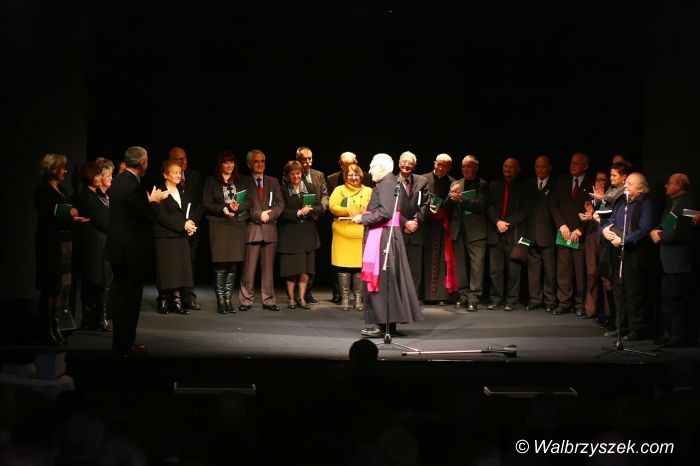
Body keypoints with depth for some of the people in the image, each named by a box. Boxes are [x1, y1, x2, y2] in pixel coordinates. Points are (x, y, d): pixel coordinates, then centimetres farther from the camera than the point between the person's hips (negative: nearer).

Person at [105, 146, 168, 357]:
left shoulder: (118, 182, 8)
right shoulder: (133, 187, -21)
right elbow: (147, 216, -16)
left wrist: (150, 201, 16)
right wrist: (153, 201, 1)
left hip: (118, 248, 10)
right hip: (131, 251, -10)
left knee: (120, 295, 15)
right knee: (130, 298, -2)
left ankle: (122, 342, 24)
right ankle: (124, 346, 2)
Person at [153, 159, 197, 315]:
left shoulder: (183, 192, 17)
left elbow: (189, 213, 18)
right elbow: (161, 216, -13)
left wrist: (191, 225, -4)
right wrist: (183, 225, -15)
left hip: (181, 236, 6)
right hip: (164, 236, -6)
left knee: (181, 267, 0)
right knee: (166, 268, -6)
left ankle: (177, 300, 3)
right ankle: (163, 300, 2)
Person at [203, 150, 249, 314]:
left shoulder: (240, 182, 15)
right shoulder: (211, 181, 6)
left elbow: (248, 201, 8)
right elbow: (207, 204, -1)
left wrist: (237, 207, -11)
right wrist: (223, 209, -15)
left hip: (238, 225, 3)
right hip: (219, 225, -3)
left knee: (233, 264, 1)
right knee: (220, 264, -7)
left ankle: (228, 300, 6)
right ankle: (220, 301, -4)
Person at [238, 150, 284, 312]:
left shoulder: (273, 182, 14)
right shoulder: (244, 183, 3)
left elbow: (280, 204, 7)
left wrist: (269, 215, -9)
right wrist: (259, 215, -12)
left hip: (270, 229, 3)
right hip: (252, 229, -3)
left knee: (268, 268, 5)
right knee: (249, 268, -4)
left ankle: (268, 300, 8)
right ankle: (246, 300, 0)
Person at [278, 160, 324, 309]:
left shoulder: (310, 187, 8)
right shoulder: (282, 190, -2)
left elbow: (320, 207, 4)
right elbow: (282, 212, -10)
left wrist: (311, 209, -16)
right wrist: (298, 213, -19)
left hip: (307, 234, 3)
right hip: (289, 234, -3)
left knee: (306, 269, 2)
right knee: (291, 269, 0)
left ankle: (301, 298, 12)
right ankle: (291, 299, 11)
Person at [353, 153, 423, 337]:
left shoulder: (386, 184, -14)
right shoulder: (388, 183, 15)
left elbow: (385, 212, -22)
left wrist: (363, 218, -12)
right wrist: (364, 216, 13)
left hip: (382, 238, -10)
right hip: (387, 237, 10)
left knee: (381, 279, -7)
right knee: (387, 280, 12)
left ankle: (382, 325, -6)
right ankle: (389, 323, 16)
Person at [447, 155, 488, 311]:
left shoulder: (483, 185, 1)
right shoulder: (456, 184, 14)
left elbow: (481, 205, -12)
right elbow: (448, 206, 9)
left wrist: (461, 199, -21)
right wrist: (451, 196, -12)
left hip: (476, 231, -4)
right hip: (459, 230, 4)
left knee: (476, 265, -9)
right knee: (461, 264, 7)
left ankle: (473, 298, -10)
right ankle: (463, 296, 14)